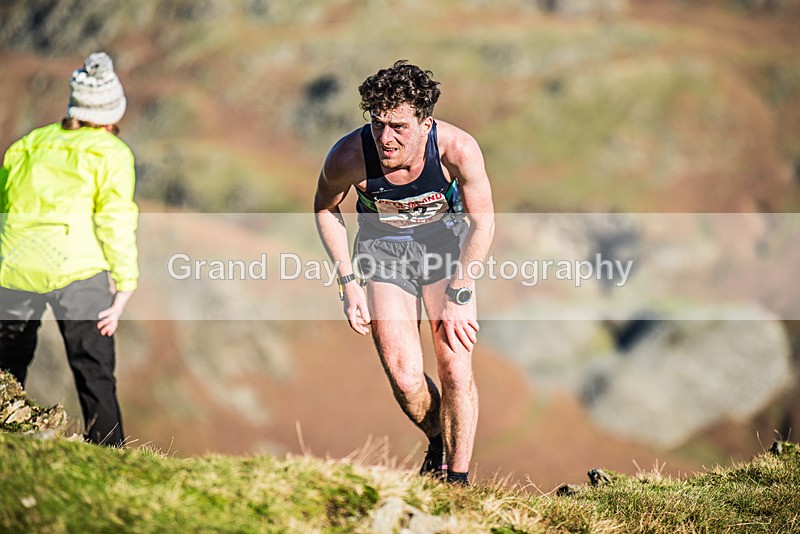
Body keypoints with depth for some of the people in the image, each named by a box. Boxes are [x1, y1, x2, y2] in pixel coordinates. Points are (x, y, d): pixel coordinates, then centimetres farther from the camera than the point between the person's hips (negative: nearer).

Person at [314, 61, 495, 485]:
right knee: (405, 378, -9)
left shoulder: (458, 149, -31)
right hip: (385, 247, 0)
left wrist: (458, 295, -15)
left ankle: (458, 479, 4)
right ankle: (436, 441, 23)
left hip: (445, 241, 0)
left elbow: (482, 222, -14)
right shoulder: (349, 156, -29)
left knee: (456, 370, -11)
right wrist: (347, 283, -9)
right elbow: (325, 208, -6)